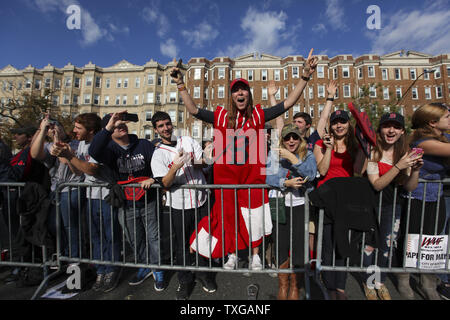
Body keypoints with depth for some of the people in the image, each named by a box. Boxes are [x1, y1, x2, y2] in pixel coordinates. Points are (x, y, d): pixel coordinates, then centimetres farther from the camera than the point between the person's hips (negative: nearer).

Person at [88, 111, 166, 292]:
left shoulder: (144, 145, -3)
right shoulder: (109, 149, -2)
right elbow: (94, 151, -25)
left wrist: (153, 178, -23)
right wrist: (108, 127, -32)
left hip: (149, 203, -1)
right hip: (126, 207, 2)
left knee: (153, 237, 9)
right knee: (135, 241, 19)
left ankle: (158, 270, 31)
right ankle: (144, 267, 43)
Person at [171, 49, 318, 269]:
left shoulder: (259, 115, 3)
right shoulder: (221, 116, 3)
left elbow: (288, 103, 1)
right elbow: (193, 110, 0)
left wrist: (305, 76, -4)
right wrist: (181, 84, -6)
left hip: (252, 174, 0)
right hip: (227, 174, 1)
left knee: (253, 215, 11)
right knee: (229, 214, 12)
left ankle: (255, 255, 33)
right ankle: (232, 255, 34)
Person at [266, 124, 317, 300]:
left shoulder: (308, 155, 7)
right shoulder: (274, 154, 7)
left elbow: (310, 174, -12)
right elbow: (268, 177, -4)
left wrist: (292, 157, -16)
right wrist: (286, 183, -18)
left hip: (300, 206, 0)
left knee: (298, 245, 1)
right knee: (281, 246, 5)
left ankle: (294, 284, 29)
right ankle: (283, 284, 30)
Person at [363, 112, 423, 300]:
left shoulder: (404, 152, 1)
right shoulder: (372, 152, -14)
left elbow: (409, 188, -2)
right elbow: (377, 185, -19)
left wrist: (415, 170, -18)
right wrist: (398, 166, -27)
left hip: (393, 204, 5)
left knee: (388, 244, 14)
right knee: (370, 242, 3)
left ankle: (380, 282, 37)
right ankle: (368, 283, 28)